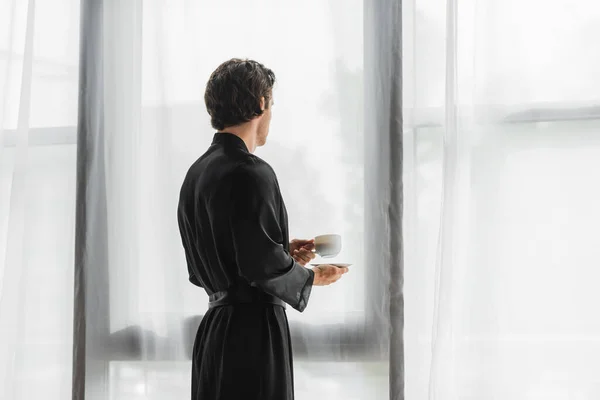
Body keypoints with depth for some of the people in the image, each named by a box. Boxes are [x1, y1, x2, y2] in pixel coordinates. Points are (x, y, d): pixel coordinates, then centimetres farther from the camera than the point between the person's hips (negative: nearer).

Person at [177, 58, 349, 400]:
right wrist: (312, 276, -2)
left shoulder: (196, 173, 12)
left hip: (213, 328, 9)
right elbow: (262, 264, -19)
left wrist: (284, 253, 20)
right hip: (253, 332, -9)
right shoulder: (251, 173, -15)